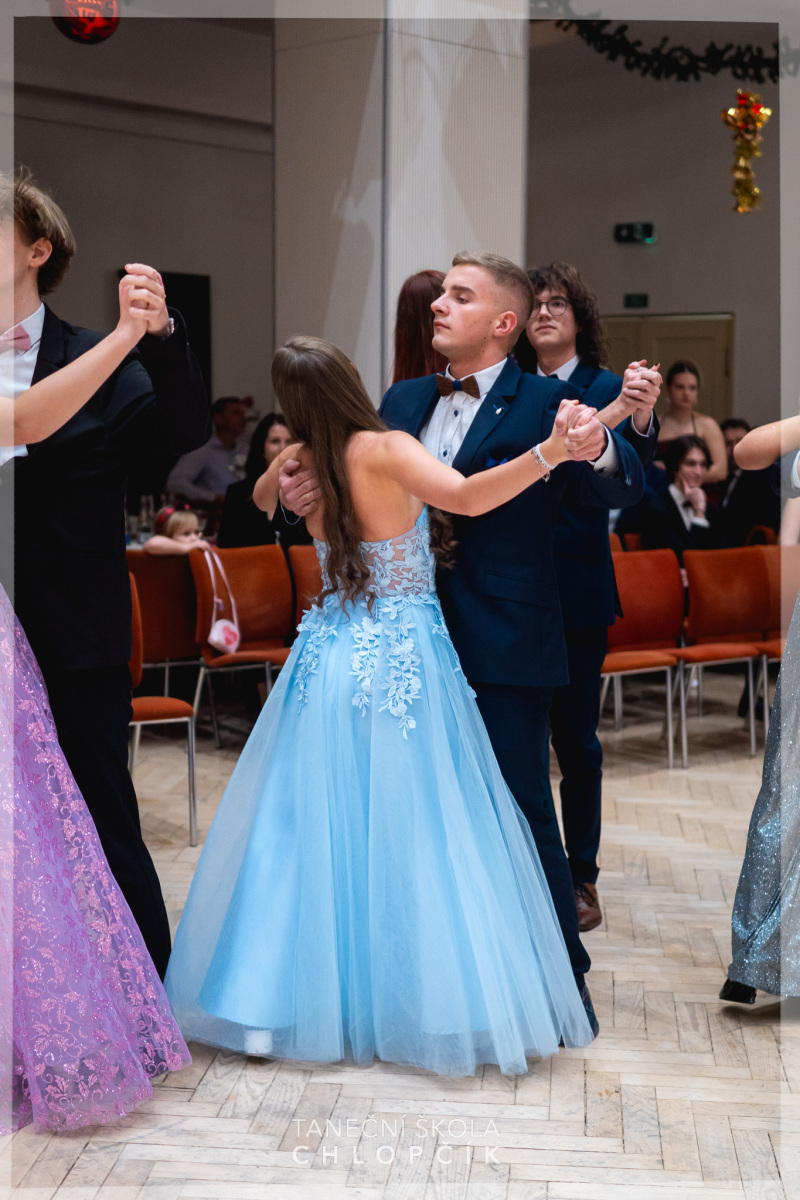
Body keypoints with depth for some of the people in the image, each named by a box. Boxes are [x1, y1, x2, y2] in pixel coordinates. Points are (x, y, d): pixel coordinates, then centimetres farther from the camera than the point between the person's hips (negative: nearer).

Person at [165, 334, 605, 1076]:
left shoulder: (301, 466, 3)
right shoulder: (386, 450, -11)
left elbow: (260, 502, 28)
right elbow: (465, 496, -31)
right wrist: (548, 454, -38)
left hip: (330, 659, 5)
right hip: (403, 660, -4)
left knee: (311, 831, 10)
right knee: (411, 835, 0)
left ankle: (279, 1004, 14)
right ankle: (440, 1007, 6)